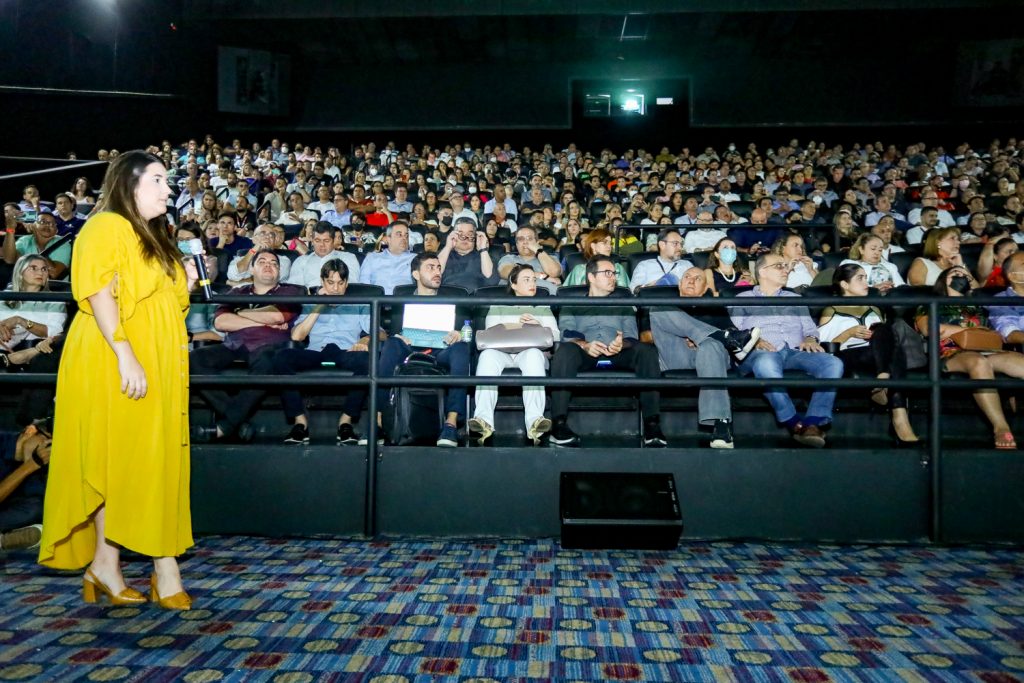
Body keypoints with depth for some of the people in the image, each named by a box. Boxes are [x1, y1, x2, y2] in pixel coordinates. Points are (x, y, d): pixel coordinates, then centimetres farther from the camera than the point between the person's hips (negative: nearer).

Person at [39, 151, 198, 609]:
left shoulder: (154, 237, 20)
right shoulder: (107, 228, -6)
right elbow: (99, 296, -17)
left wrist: (186, 286, 9)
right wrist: (125, 357, -24)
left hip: (158, 364, 8)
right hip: (116, 365, -8)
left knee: (154, 460, 6)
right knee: (116, 456, -4)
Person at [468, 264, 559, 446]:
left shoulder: (543, 308, 30)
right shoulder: (498, 306, 26)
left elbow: (555, 335, 15)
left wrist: (539, 326, -5)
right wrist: (517, 324, -5)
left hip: (531, 351, 0)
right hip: (502, 351, 0)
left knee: (534, 355, -38)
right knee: (487, 354, -37)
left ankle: (534, 421, -54)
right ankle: (484, 419, -50)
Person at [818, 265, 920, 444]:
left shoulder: (874, 310, 33)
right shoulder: (831, 311, 18)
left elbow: (889, 336, 27)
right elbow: (823, 345, 4)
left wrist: (880, 335, 4)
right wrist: (849, 332, -8)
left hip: (879, 358, 4)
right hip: (848, 356, -4)